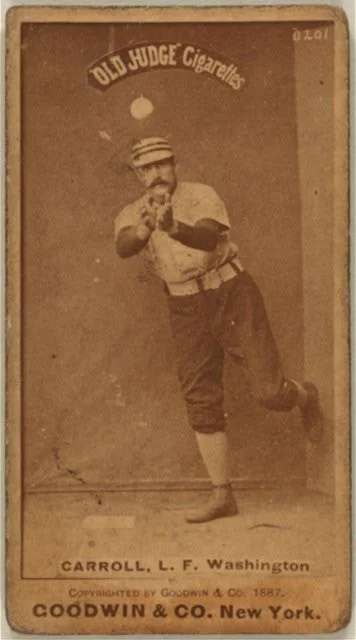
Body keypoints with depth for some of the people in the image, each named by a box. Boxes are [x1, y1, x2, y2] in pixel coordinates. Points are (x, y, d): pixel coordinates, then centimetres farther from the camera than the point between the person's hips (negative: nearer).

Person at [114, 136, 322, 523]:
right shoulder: (132, 215, 1)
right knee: (201, 403, 1)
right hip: (185, 309, 4)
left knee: (268, 393, -9)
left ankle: (303, 395, 28)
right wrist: (145, 228, -44)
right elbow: (124, 248, -22)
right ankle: (222, 496, 10)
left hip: (231, 295, -3)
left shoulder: (201, 196, -9)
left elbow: (208, 237, -30)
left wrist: (174, 227, -49)